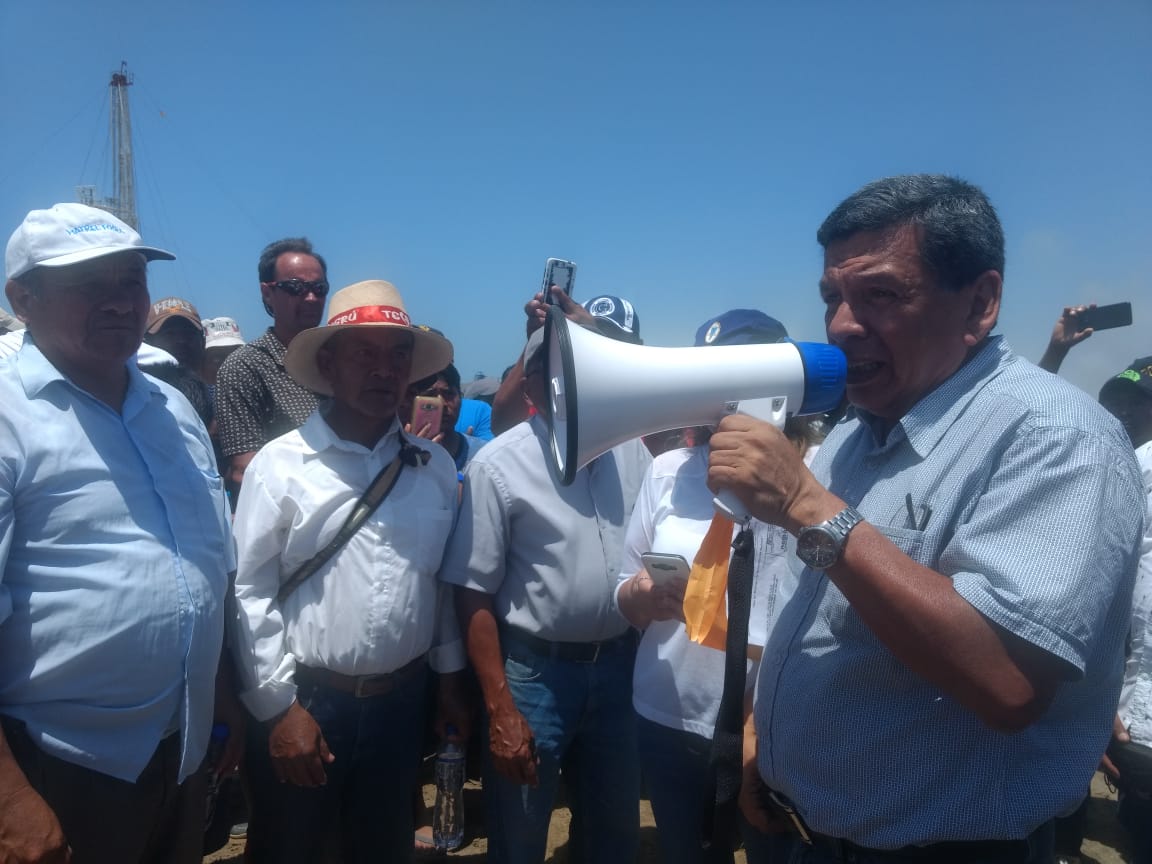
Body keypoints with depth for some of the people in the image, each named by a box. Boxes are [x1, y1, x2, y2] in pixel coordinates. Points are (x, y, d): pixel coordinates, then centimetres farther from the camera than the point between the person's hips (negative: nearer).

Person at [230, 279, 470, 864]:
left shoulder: (435, 467, 2)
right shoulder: (280, 464, -10)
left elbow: (447, 581, 7)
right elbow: (248, 592, -10)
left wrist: (450, 680, 10)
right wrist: (279, 707, -9)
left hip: (401, 702, 3)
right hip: (302, 703, -3)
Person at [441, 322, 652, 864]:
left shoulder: (631, 451, 0)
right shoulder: (498, 465, -13)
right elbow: (474, 594, -12)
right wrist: (500, 710, -13)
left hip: (619, 665, 4)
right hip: (535, 671, -4)